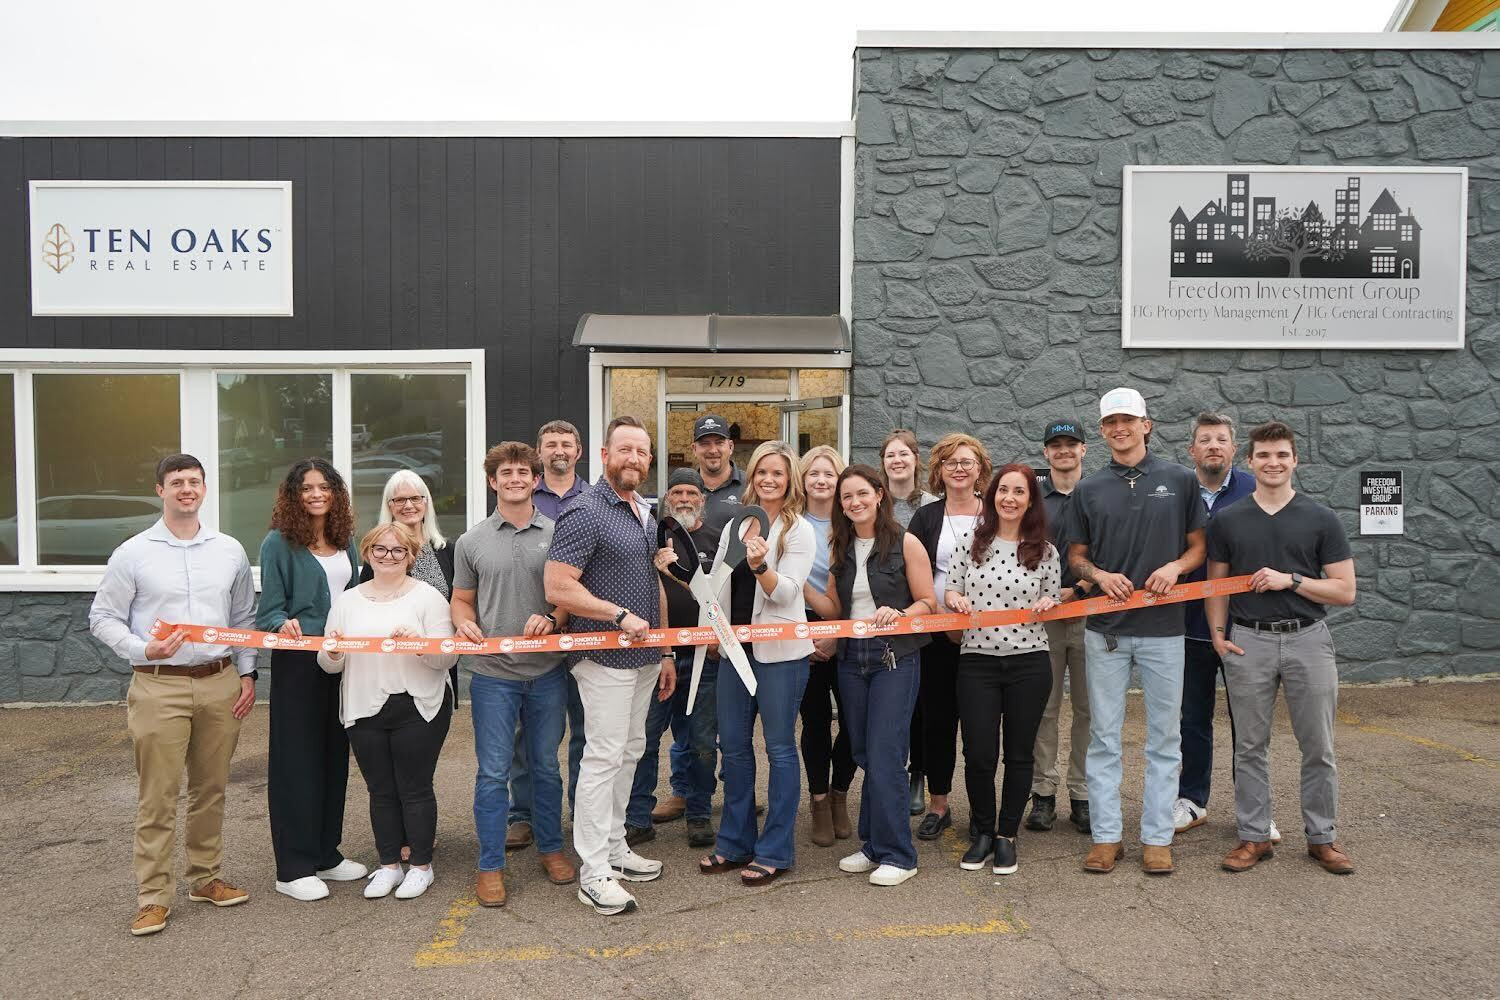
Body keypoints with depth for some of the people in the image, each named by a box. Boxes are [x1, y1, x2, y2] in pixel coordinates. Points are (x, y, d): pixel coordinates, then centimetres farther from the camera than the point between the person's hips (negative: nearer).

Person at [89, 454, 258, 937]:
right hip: (159, 686, -3)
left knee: (211, 789, 12)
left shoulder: (230, 551, 7)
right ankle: (153, 896, 10)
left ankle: (206, 878, 25)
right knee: (157, 796, 0)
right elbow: (103, 618, 2)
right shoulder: (132, 554, -1)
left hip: (220, 683, 3)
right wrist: (144, 650, -14)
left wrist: (247, 673, 7)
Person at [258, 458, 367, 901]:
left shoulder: (345, 542, 10)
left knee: (335, 756, 12)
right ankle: (293, 868, 10)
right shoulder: (279, 543, -6)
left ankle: (326, 854, 24)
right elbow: (270, 610, -9)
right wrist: (285, 624, -29)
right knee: (297, 760, 0)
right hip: (298, 663, -6)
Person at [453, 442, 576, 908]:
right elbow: (462, 599, 12)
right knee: (493, 772, 4)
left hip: (547, 671, 1)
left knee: (546, 765, 14)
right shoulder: (472, 541, 4)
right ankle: (490, 865, 16)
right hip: (493, 673, 0)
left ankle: (550, 848, 30)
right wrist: (464, 623, -9)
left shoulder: (557, 534, 1)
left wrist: (552, 619, -15)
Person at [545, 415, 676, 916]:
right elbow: (558, 587, -21)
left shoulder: (644, 514, 13)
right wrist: (621, 616, -20)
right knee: (603, 756, -4)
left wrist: (665, 651, 18)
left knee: (630, 752, 15)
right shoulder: (584, 512, -14)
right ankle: (594, 874, 4)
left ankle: (615, 847, 28)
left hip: (644, 657, 9)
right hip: (605, 658, -9)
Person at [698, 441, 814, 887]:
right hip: (736, 646, 6)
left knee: (779, 747, 2)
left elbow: (786, 591, -15)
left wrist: (759, 566, -32)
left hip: (780, 650, -6)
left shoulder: (799, 531, -6)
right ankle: (736, 842, 25)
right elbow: (717, 580, 19)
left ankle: (775, 850, 12)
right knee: (733, 744, 11)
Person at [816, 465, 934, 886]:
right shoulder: (840, 547, 9)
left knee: (884, 755, -7)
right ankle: (873, 845, 22)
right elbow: (833, 607, 11)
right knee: (863, 753, 10)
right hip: (851, 657, 5)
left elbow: (927, 602, -5)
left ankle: (896, 854, 4)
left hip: (895, 657, -5)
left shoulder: (905, 543, -5)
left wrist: (897, 614, -23)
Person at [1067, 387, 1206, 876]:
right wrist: (1099, 574, -10)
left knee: (1164, 738, 6)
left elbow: (1199, 544, 7)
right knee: (1103, 737, 6)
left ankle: (1157, 837, 17)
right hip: (1105, 629, 1)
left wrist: (1176, 567, -12)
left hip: (1162, 627, -1)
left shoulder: (1180, 480, 3)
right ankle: (1106, 836, 15)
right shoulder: (1088, 489, 6)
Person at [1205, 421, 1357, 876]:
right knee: (1250, 747, 7)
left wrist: (1291, 580, -13)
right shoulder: (1227, 520, 5)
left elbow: (1345, 591, -1)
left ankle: (1322, 837, 21)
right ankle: (1254, 836, 17)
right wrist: (1218, 632, -5)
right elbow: (1216, 584, 8)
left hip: (1307, 639, 0)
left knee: (1318, 748, 7)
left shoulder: (1321, 519, 1)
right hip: (1248, 642, 1)